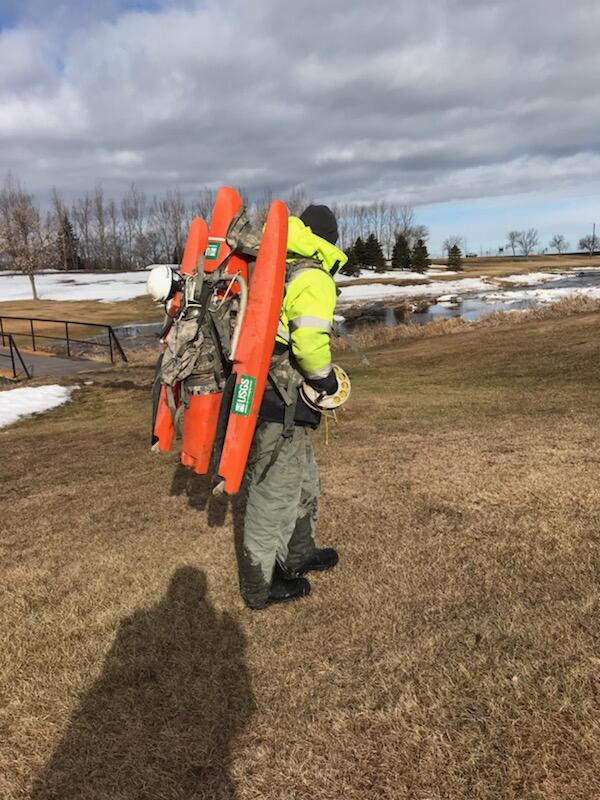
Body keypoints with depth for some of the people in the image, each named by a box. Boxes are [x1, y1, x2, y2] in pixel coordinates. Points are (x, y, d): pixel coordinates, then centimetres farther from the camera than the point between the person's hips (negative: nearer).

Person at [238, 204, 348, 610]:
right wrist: (326, 377, -10)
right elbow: (310, 340, -27)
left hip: (257, 393, 9)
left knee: (305, 481, 25)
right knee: (273, 494, 6)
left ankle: (298, 554, 43)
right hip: (281, 409, -9)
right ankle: (261, 586, 23)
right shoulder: (313, 279, -14)